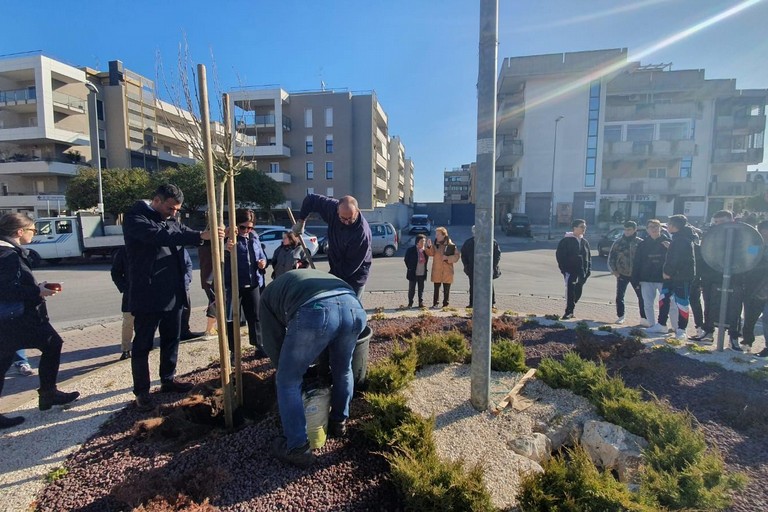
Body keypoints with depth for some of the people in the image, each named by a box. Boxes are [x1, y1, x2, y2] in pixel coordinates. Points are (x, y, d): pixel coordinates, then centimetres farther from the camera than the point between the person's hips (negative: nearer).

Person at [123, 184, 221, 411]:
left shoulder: (171, 220, 12)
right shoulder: (135, 217, -11)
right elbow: (160, 236, -28)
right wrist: (200, 236, -36)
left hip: (173, 294, 7)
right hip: (147, 295, -7)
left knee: (171, 339, 18)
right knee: (143, 345, 6)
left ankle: (168, 380, 34)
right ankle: (141, 391, 19)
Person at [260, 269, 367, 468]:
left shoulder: (269, 294, 33)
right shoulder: (312, 274, 46)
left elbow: (272, 341, 27)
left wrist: (290, 367, 43)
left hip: (314, 311, -5)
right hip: (353, 305, 6)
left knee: (288, 381, 18)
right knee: (343, 369, 31)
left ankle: (297, 448, 25)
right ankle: (339, 422, 50)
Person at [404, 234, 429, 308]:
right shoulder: (411, 249, -8)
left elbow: (426, 260, 13)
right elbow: (406, 259, -2)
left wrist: (425, 268, 5)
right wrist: (410, 268, -2)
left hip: (422, 273, 3)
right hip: (413, 273, -3)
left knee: (421, 289, 11)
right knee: (411, 289, 5)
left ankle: (421, 303, 20)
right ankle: (410, 303, 15)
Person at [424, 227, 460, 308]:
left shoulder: (451, 245, -3)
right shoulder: (435, 244, 6)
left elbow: (457, 256, -4)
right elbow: (431, 253, -9)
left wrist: (447, 258, -16)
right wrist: (428, 247, -26)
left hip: (447, 272, -2)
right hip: (436, 271, 2)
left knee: (446, 290, 6)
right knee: (436, 288, 6)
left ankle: (445, 304, 15)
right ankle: (435, 304, 13)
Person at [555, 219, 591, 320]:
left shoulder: (585, 242, 14)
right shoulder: (566, 240, -6)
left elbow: (589, 256, 19)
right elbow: (559, 254, -8)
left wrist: (589, 269, 8)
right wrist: (563, 268, -13)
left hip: (582, 272, 6)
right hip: (570, 271, -6)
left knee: (578, 292, 10)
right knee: (570, 291, -12)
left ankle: (570, 311, 24)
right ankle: (568, 312, -7)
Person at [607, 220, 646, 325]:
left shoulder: (640, 242, -1)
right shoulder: (618, 242, 1)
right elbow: (611, 257, 5)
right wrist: (613, 270, -3)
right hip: (622, 274, 1)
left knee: (642, 296, 3)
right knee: (619, 296, 5)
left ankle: (644, 317, 15)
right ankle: (620, 316, 19)